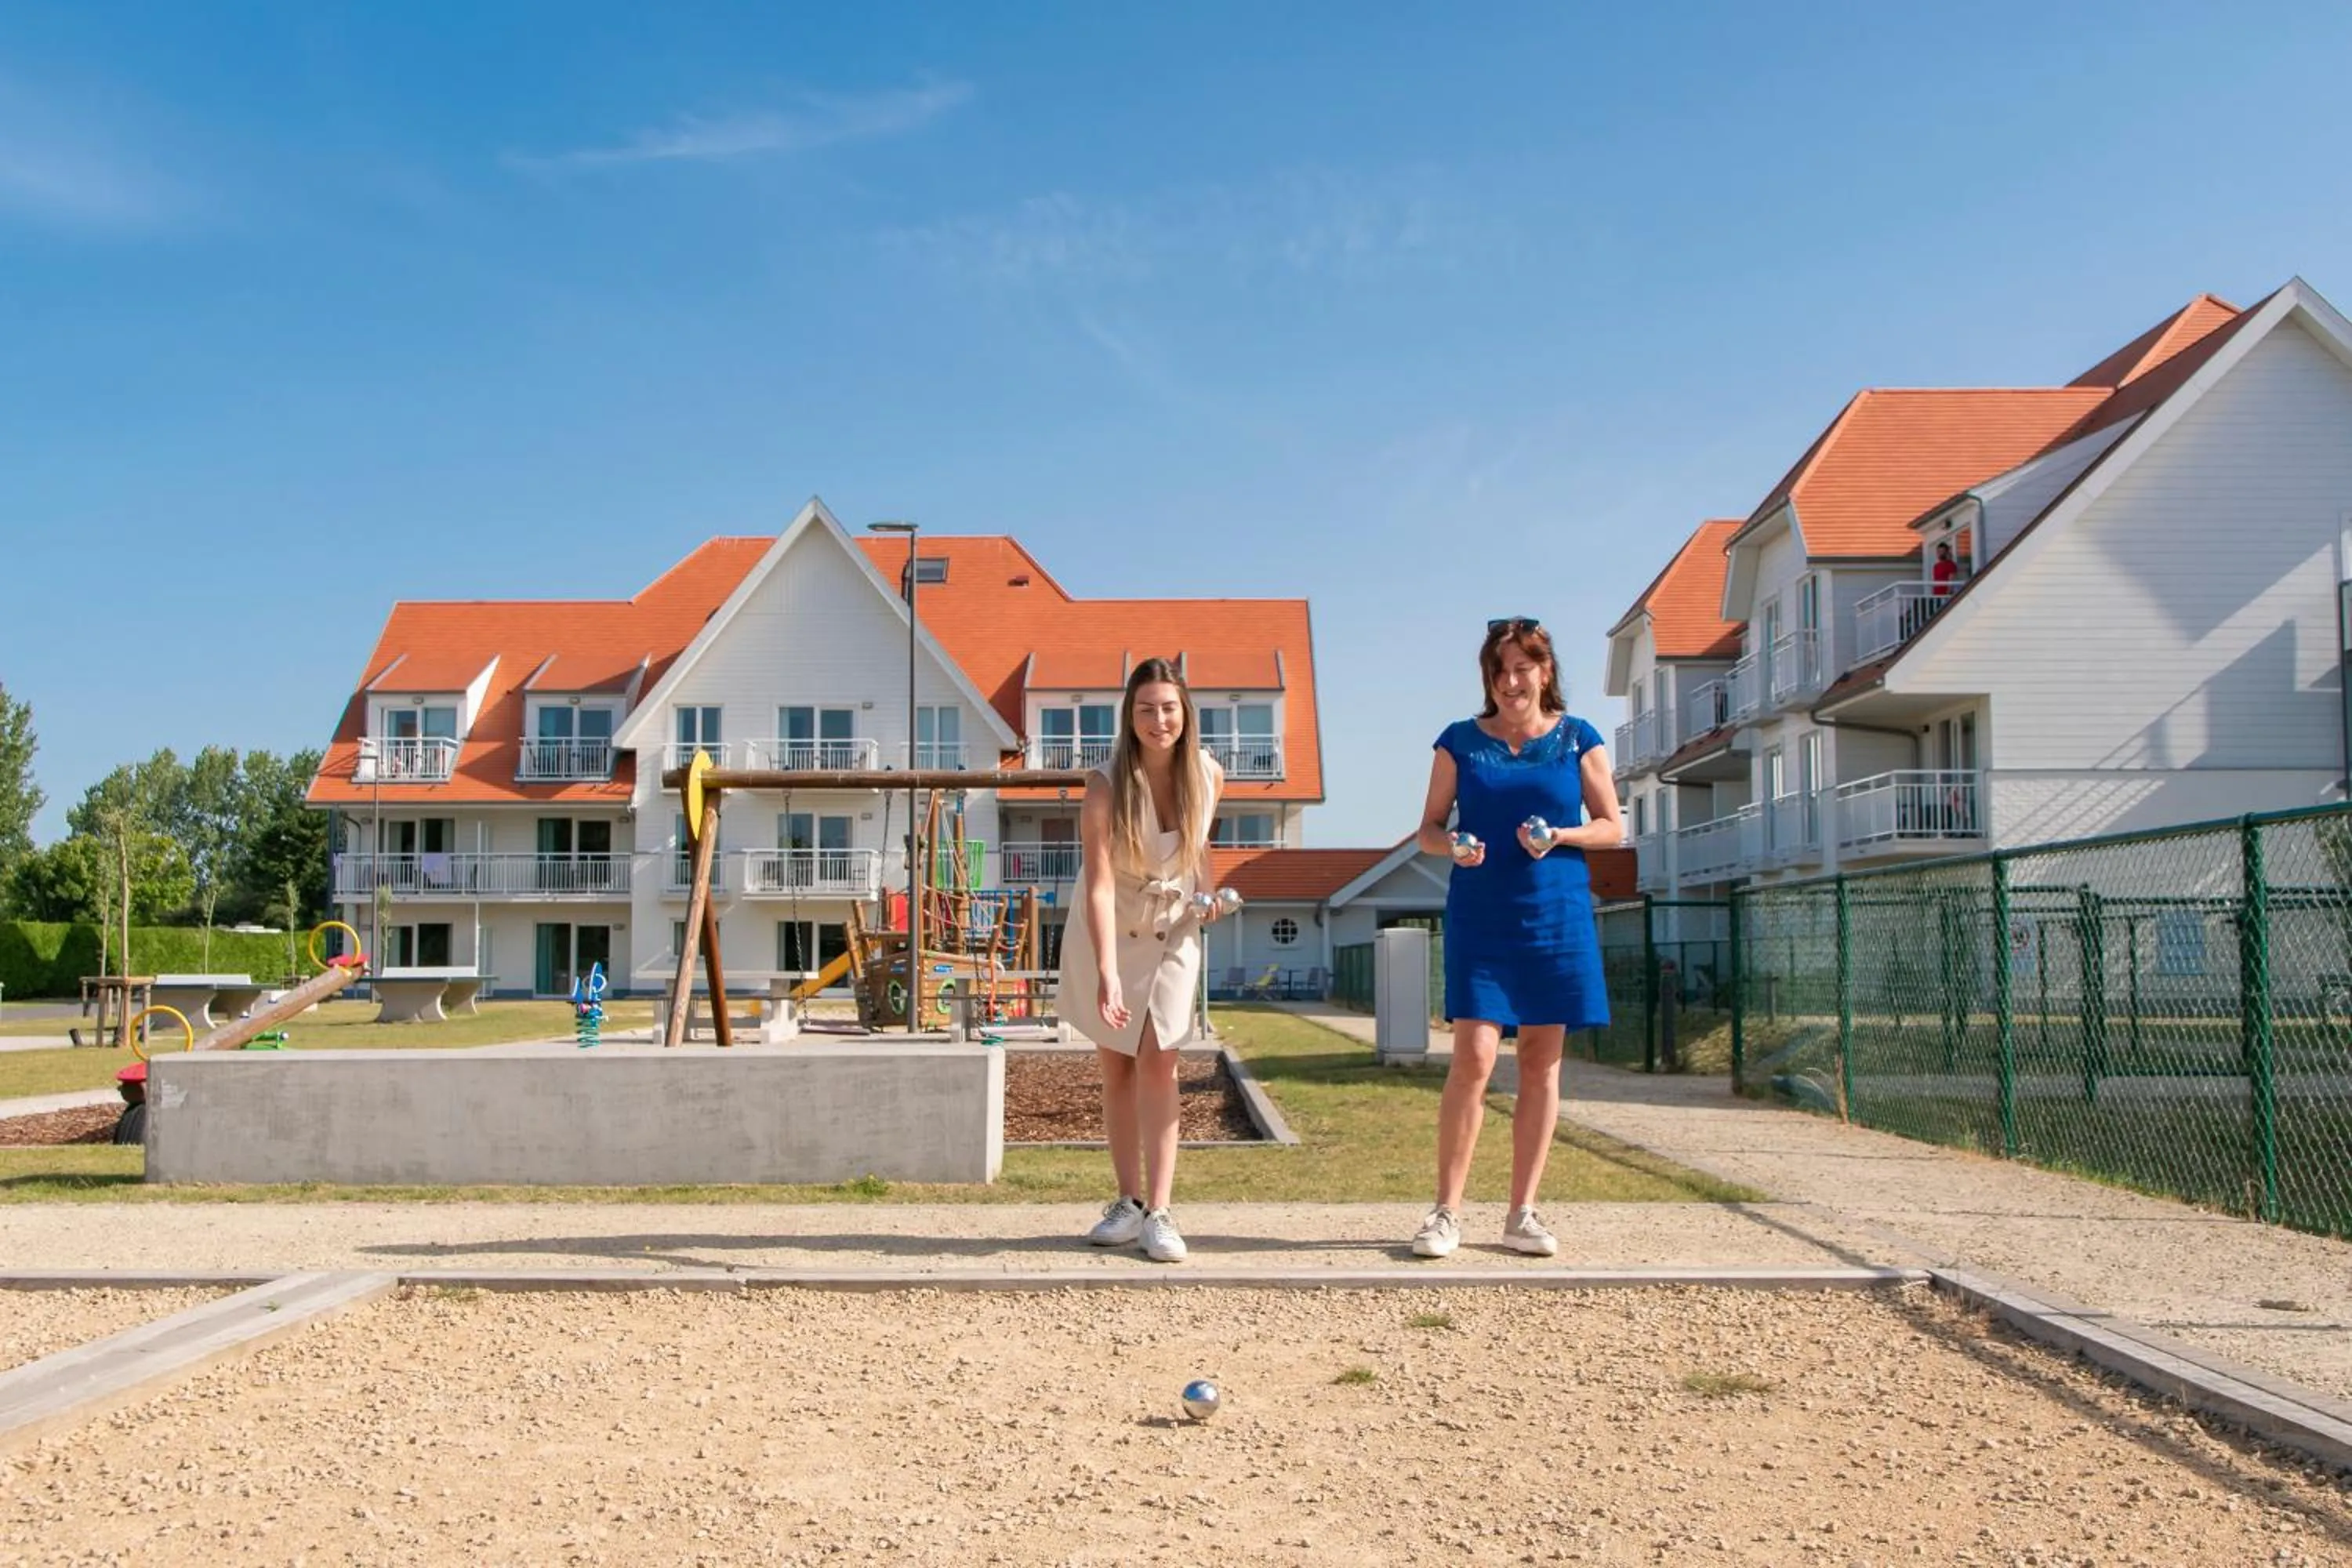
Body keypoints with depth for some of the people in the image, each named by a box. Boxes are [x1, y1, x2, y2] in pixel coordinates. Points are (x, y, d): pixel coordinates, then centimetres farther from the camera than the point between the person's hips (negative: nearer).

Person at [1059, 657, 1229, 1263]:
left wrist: (1208, 891, -7)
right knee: (1116, 1067, 8)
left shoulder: (1209, 775, -13)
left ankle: (1159, 1213, -6)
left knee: (1158, 1062, -8)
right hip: (1106, 934, -1)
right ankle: (1130, 1201, 20)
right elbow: (1099, 883, -33)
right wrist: (1107, 973, -42)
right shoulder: (1106, 785, -25)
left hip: (1172, 931, 1)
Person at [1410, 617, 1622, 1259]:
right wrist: (1454, 846, -14)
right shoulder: (1460, 741, 5)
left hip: (1556, 917, 2)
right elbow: (1428, 829, 8)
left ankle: (1522, 1214, 14)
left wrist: (1561, 835, -12)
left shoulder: (1578, 740, 6)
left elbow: (1612, 827, 7)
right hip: (1480, 918, -1)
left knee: (1541, 1063, 5)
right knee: (1473, 1057, -10)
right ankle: (1446, 1212, -1)